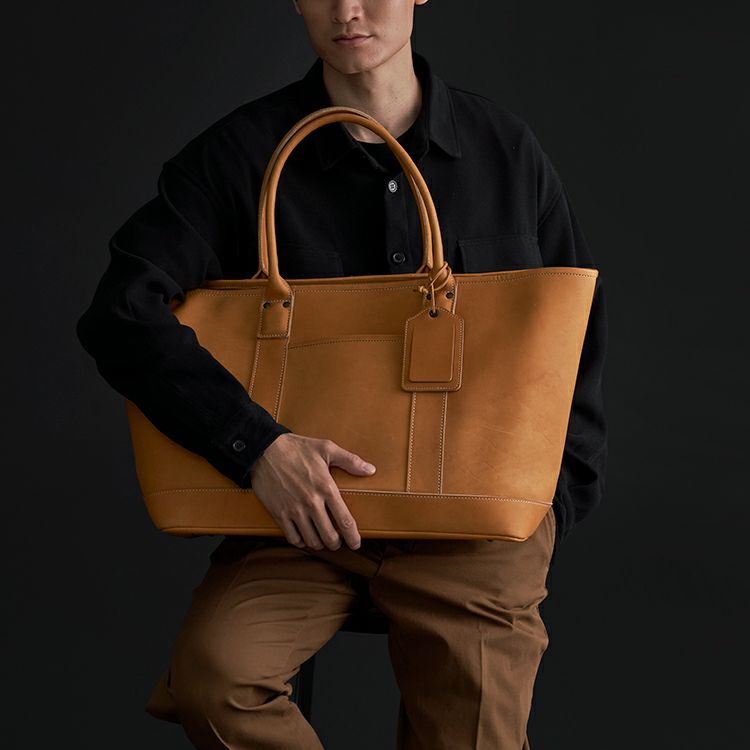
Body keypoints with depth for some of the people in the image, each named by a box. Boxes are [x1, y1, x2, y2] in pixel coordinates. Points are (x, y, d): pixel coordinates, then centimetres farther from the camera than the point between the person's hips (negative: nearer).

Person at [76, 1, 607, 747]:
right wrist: (258, 446, -24)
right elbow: (122, 313, -12)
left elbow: (580, 330, 15)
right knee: (209, 676, -26)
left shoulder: (506, 150, 4)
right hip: (303, 512, -1)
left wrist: (550, 499, 4)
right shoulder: (240, 152, -3)